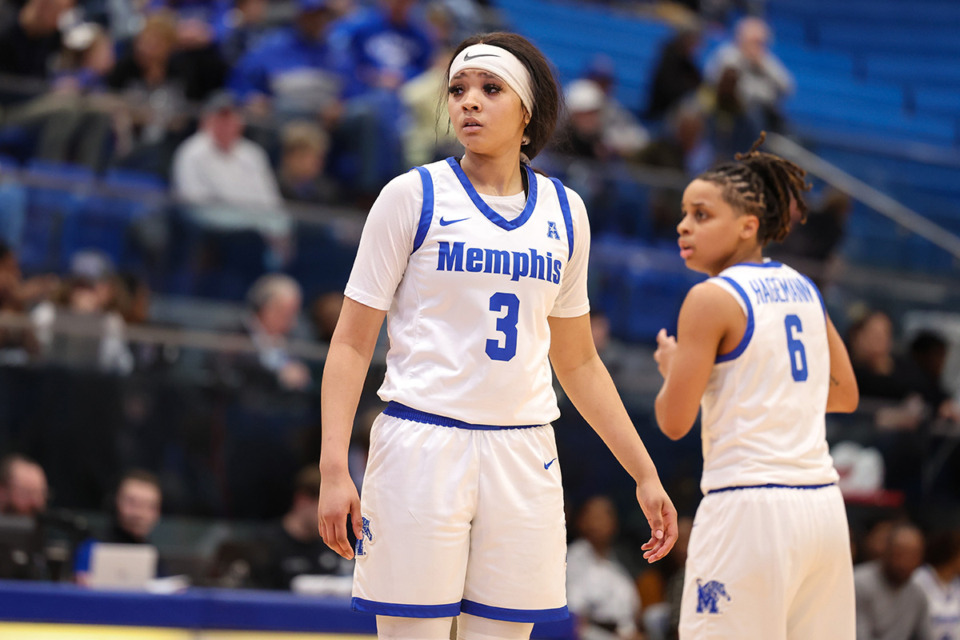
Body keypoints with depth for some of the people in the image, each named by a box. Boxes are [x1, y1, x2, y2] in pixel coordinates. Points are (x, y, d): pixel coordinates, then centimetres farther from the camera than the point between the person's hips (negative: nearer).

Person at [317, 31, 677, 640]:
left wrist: (645, 474, 17)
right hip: (422, 446, -4)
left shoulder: (565, 212, 11)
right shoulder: (414, 196, 0)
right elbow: (352, 344, -1)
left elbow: (578, 362, 20)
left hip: (523, 459, 4)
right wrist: (334, 468, -12)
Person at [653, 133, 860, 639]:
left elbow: (674, 422, -8)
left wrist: (670, 366, 10)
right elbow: (845, 396, 23)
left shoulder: (712, 298, -8)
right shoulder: (802, 290, 14)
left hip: (749, 507, -8)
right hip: (822, 505, 8)